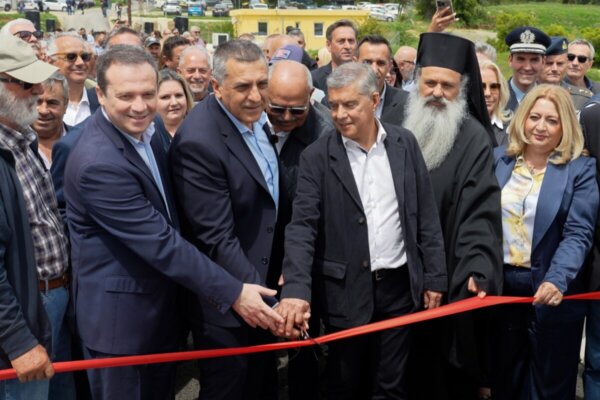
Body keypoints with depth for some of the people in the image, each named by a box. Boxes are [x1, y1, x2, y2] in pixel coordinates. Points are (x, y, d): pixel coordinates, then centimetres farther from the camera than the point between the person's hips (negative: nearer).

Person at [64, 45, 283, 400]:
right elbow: (160, 242, -27)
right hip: (120, 314, -8)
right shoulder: (98, 163, -28)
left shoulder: (144, 129, 0)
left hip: (161, 305, 8)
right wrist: (233, 293, -23)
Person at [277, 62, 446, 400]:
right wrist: (296, 289, -26)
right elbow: (302, 227, -13)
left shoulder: (405, 143, 1)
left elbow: (426, 215, 5)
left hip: (400, 286, 2)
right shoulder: (318, 157, -7)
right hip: (347, 291, -2)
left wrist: (435, 277, 3)